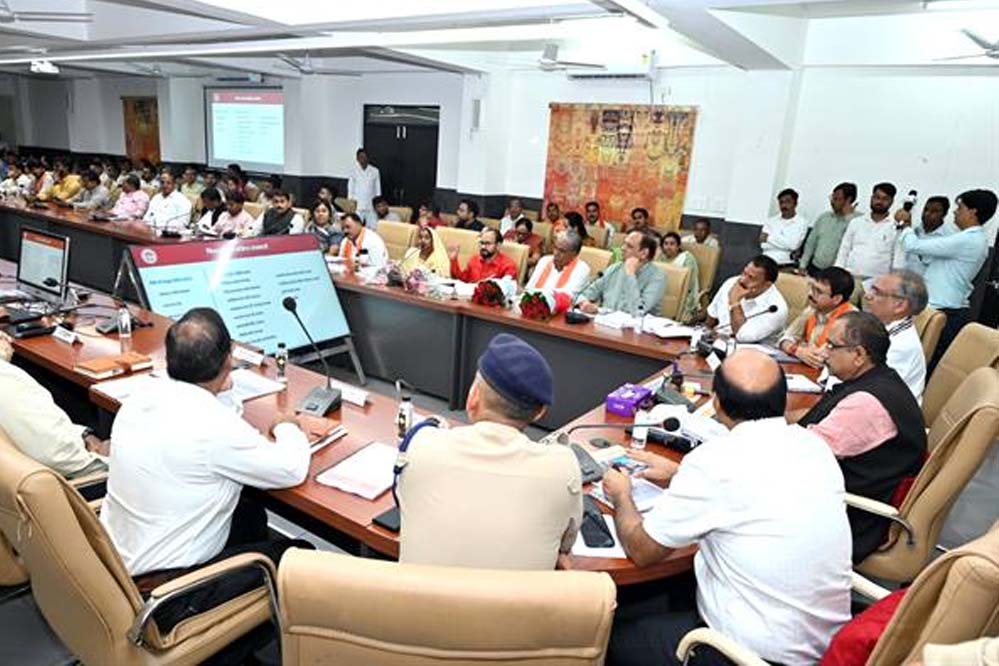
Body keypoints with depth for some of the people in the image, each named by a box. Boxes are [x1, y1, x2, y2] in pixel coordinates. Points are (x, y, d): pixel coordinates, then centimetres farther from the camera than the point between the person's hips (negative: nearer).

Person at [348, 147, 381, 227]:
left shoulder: (375, 171, 5)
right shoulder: (354, 170, 4)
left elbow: (378, 190, 9)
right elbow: (350, 190, 7)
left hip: (371, 207, 1)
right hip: (357, 207, -1)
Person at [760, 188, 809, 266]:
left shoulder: (802, 222, 4)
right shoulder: (770, 221, 12)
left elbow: (793, 244, -9)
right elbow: (764, 245, 1)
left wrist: (769, 238, -5)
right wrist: (785, 243, -6)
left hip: (787, 265, -2)